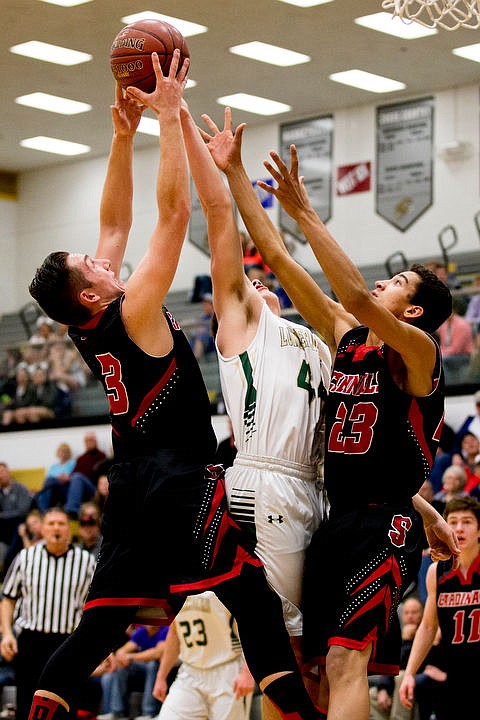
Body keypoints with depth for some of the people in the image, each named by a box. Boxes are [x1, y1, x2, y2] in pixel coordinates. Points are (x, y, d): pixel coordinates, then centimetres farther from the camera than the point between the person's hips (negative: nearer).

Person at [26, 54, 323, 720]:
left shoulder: (89, 327, 9)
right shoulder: (133, 311, -11)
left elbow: (115, 223, 17)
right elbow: (174, 210, -13)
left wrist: (124, 134, 14)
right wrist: (169, 115, -9)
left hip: (132, 484, 8)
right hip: (180, 483, -8)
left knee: (103, 622, 8)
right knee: (253, 597, -9)